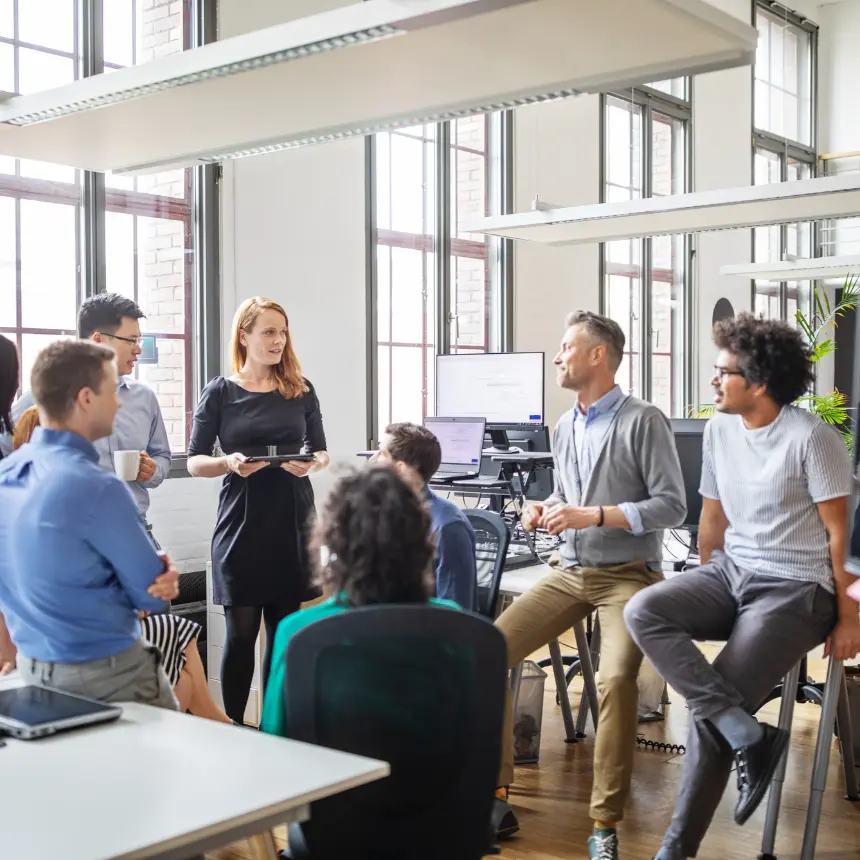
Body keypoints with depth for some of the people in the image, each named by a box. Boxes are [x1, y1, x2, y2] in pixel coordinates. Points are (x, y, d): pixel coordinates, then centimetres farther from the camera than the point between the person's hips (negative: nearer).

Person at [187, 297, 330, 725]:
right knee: (241, 631, 1)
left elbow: (321, 451, 12)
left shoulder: (301, 390, 7)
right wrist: (230, 462, -18)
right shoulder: (220, 392, 1)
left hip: (293, 522, 2)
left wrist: (312, 463, -11)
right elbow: (195, 461, 2)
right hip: (242, 524, -2)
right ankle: (233, 726, 14)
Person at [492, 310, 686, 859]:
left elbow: (672, 506, -11)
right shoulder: (565, 427, 13)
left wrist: (593, 516, -20)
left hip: (627, 574, -6)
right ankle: (495, 797, 0)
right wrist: (545, 509, 2)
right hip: (569, 572, 7)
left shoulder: (643, 421, -7)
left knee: (616, 677, -31)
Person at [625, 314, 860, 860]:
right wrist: (705, 596, 18)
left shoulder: (811, 438, -14)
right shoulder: (720, 429, 7)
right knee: (644, 612, -20)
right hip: (731, 572, 7)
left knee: (712, 709, -16)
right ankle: (748, 734, -23)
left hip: (796, 588, -7)